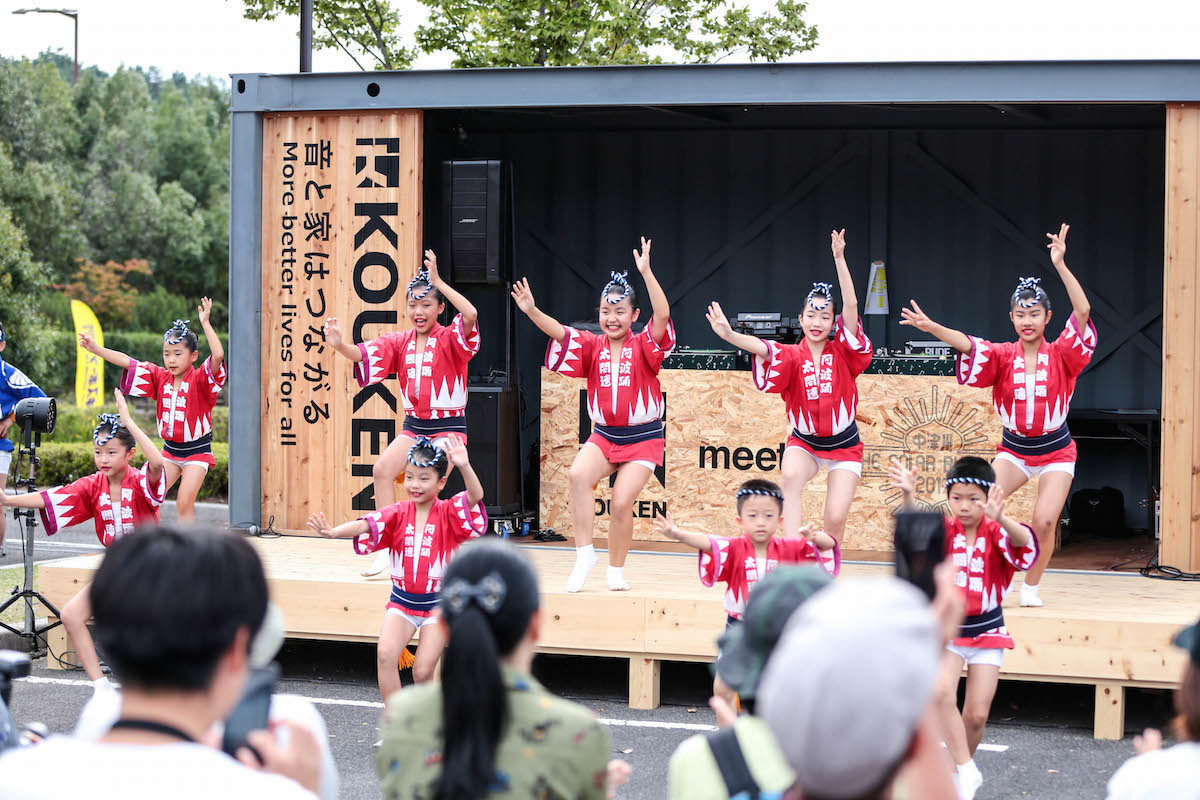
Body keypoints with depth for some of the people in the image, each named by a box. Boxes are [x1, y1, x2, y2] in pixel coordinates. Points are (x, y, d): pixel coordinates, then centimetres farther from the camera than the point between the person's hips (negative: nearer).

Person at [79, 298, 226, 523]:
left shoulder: (200, 380, -13)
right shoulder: (160, 377, 3)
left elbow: (218, 355, -31)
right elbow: (127, 362, 3)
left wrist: (205, 323, -31)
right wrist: (96, 349, -2)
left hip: (196, 451, -5)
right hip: (170, 449, 5)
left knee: (184, 502, -10)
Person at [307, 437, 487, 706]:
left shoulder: (448, 513, -8)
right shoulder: (399, 513, -3)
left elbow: (475, 496, -27)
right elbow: (366, 525, -18)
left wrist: (464, 467, -47)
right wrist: (335, 532, -39)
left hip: (437, 603, -2)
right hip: (402, 601, 3)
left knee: (423, 670, -6)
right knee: (385, 653, -18)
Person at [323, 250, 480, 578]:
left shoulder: (450, 339, -7)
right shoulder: (401, 341, 6)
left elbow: (470, 314, -28)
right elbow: (364, 354, -5)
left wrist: (438, 281, -26)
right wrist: (341, 346, -27)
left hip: (449, 426, -5)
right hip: (414, 425, 5)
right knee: (382, 469, -14)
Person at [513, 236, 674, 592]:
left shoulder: (643, 346, -8)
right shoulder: (592, 346, 1)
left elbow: (663, 315, -25)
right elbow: (559, 332, -13)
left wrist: (646, 272, -34)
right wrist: (532, 311, -31)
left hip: (643, 438, -3)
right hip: (604, 435, 3)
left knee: (621, 502, -12)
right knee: (578, 474, -26)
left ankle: (616, 569, 13)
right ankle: (584, 553, -17)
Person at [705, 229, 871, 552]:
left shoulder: (842, 352, -8)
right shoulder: (792, 356, -9)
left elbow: (851, 305, -19)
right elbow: (762, 348, -29)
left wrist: (839, 258, -26)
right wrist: (730, 335, -49)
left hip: (844, 444, 0)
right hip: (804, 442, 0)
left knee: (835, 519, -8)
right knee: (791, 476, -32)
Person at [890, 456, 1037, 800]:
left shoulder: (995, 533, -11)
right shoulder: (945, 531, -7)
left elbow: (1024, 542, -33)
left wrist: (1000, 518, -56)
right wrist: (909, 495, -52)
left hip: (987, 632, 0)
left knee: (976, 715, 1)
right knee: (941, 692, -26)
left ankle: (960, 768, 29)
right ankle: (967, 770, -15)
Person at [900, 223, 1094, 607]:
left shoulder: (1060, 354, -9)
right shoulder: (1003, 355, -5)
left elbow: (1083, 310, -22)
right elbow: (966, 343, -22)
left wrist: (1060, 265, -30)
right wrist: (931, 327, -41)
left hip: (1055, 450, -2)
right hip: (1013, 448, 2)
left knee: (1044, 521, -13)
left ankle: (1031, 586, 11)